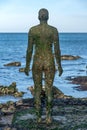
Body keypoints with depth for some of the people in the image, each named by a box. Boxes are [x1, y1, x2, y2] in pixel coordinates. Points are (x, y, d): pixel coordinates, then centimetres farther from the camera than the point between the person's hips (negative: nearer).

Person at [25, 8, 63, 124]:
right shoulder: (54, 30, -7)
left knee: (38, 90, 13)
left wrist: (27, 66, 5)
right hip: (49, 63, 0)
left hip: (37, 62, 1)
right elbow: (57, 50, -7)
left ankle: (39, 117, 17)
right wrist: (59, 66, 4)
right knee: (49, 90, 10)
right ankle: (48, 116, 5)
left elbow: (29, 50, -5)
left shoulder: (32, 30, -6)